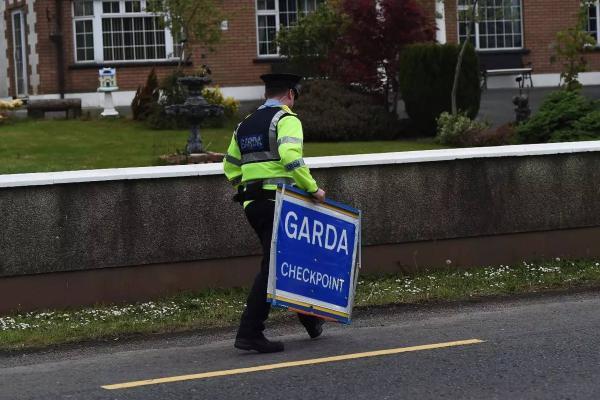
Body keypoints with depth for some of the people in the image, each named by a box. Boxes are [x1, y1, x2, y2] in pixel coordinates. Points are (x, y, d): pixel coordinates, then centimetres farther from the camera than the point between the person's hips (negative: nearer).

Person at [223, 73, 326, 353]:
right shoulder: (286, 120, -5)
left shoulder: (244, 125, 19)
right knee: (271, 266, -8)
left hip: (252, 204, 8)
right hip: (276, 202, -8)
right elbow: (291, 157, -22)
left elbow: (230, 167, 21)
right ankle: (249, 333, -12)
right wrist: (312, 188, -15)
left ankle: (309, 319, 30)